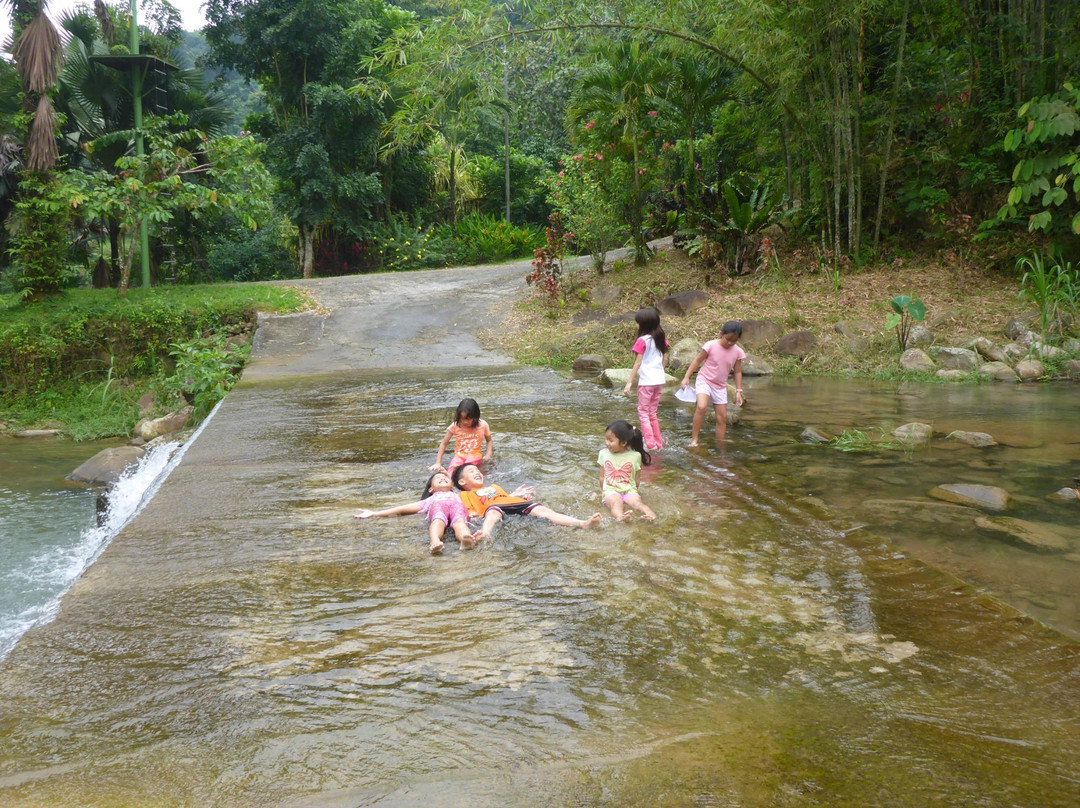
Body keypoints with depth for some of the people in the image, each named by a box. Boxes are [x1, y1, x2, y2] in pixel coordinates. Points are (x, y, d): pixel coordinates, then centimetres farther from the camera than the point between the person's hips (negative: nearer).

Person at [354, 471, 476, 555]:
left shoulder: (458, 496, 49)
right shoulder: (431, 500, 44)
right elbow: (404, 508, 36)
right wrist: (374, 513, 31)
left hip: (457, 505, 0)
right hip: (437, 507, 0)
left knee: (459, 522, -39)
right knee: (438, 521, -39)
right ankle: (435, 542, -72)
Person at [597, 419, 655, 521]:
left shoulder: (635, 456, 2)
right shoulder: (604, 453, 8)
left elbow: (636, 479, 10)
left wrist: (633, 492, 9)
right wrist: (603, 492, 14)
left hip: (629, 490, 1)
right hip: (611, 490, -1)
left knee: (636, 502, -31)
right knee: (615, 503, -35)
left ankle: (650, 514, -56)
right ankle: (620, 516, -65)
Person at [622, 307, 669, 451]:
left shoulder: (642, 341, -14)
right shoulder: (661, 339, 6)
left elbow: (637, 363, -14)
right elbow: (665, 360, 11)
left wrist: (629, 382, -11)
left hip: (646, 381, -7)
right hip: (659, 379, 7)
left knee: (643, 413, 3)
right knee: (652, 413, 18)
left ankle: (651, 444, -4)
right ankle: (659, 442, 20)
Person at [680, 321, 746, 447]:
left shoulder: (738, 352, -4)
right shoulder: (711, 346, -14)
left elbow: (737, 372, 6)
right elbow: (697, 361, -5)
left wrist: (738, 391, 3)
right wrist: (686, 377, -9)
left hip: (720, 387, 5)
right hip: (704, 381, -5)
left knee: (722, 418, 5)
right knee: (701, 407, -29)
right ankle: (694, 439, -22)